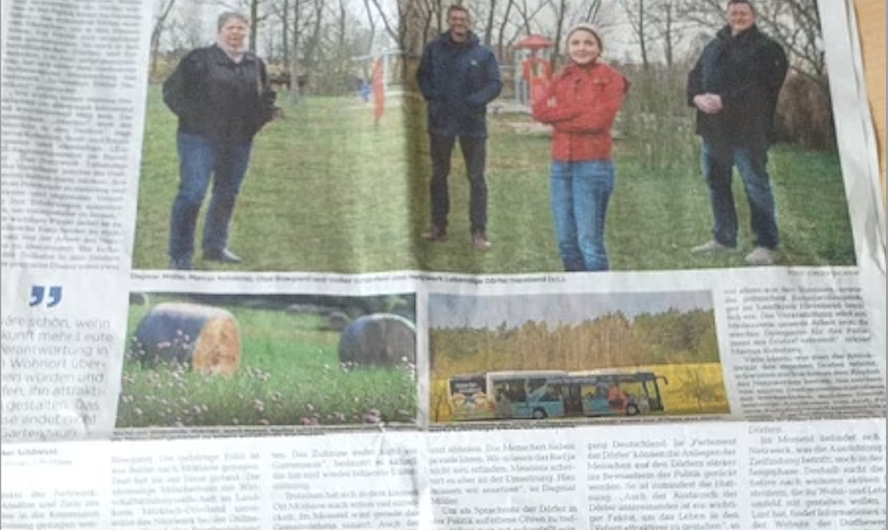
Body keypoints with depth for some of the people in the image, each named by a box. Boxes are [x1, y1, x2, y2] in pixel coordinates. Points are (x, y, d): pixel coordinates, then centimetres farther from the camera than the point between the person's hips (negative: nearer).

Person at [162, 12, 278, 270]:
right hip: (200, 138, -5)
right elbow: (172, 90, -2)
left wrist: (265, 110, 3)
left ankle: (215, 246, 29)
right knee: (192, 193, -10)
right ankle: (180, 255, -3)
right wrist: (192, 114, -13)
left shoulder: (256, 64, 13)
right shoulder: (200, 59, -3)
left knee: (227, 195, 13)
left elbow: (263, 100, 25)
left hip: (239, 142, 5)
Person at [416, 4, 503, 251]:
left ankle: (478, 231, 5)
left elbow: (495, 83, -2)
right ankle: (438, 226, 23)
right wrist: (431, 96, -6)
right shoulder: (434, 48, 1)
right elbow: (422, 75, 9)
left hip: (472, 122, -2)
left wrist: (476, 101, -15)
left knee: (476, 178, 0)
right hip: (440, 121, 2)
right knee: (439, 175, 12)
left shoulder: (483, 53, -4)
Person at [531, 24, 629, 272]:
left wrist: (559, 115, -3)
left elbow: (599, 119, -13)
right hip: (560, 166, 5)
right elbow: (539, 110, -1)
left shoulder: (610, 78, 0)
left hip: (593, 166, -5)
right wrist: (579, 110, -10)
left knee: (590, 242, -7)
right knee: (566, 241, 8)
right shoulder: (560, 78, 14)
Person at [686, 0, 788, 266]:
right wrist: (697, 97, -8)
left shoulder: (765, 47, 0)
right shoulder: (714, 46, 20)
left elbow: (758, 85, -12)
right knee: (716, 182, 12)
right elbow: (695, 75, 14)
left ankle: (767, 244, -1)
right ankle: (723, 239, 24)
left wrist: (724, 100, -19)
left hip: (746, 127, -7)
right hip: (713, 126, 7)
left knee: (756, 183, -6)